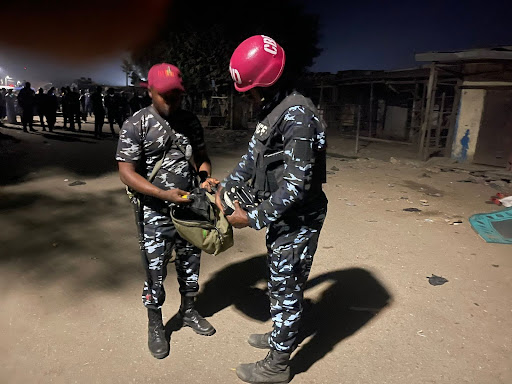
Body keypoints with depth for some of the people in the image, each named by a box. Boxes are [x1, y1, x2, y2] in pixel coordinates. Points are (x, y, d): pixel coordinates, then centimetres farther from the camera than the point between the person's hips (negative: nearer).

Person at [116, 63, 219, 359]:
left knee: (190, 263, 18)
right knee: (155, 272, 7)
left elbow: (202, 157, 13)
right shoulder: (136, 126, -10)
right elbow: (127, 172, -13)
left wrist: (206, 177, -9)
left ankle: (189, 312, 41)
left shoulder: (191, 121, 4)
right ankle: (155, 326, 31)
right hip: (155, 213, -4)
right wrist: (164, 194, -25)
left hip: (189, 206, 5)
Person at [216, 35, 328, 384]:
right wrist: (224, 188, 8)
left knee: (286, 290, 7)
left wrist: (253, 218, -21)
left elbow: (297, 185, -27)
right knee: (279, 283, 24)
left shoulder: (298, 116, -25)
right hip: (281, 216, 9)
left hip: (298, 221, -9)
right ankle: (280, 335, 48)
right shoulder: (272, 112, 7)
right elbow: (252, 157, 16)